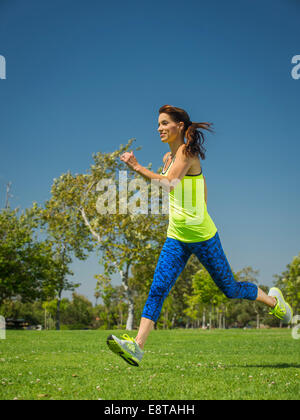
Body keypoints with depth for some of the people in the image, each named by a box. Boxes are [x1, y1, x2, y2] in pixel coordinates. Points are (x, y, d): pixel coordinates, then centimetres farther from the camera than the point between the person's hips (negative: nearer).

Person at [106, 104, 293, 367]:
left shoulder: (187, 152, -14)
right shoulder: (169, 157, 11)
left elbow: (169, 183, -30)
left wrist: (138, 167, -30)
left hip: (202, 236, -7)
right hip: (176, 237, 7)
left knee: (230, 289, 9)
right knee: (157, 290, -8)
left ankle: (273, 300, 35)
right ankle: (137, 346, -13)